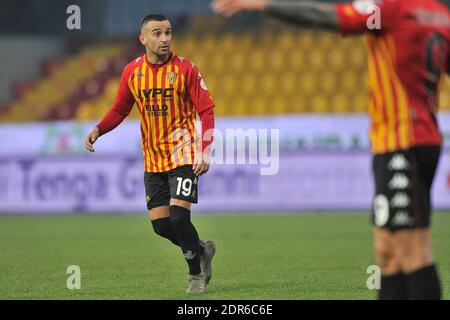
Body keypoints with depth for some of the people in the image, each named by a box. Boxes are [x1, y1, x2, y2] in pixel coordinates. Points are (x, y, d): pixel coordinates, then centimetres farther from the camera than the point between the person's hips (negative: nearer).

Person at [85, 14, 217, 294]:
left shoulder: (185, 69, -10)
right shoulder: (132, 72, 1)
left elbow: (206, 111, -9)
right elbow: (120, 110, 13)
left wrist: (204, 151, -19)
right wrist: (98, 130, -5)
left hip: (183, 154, -4)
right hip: (152, 158, 4)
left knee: (179, 217, -16)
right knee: (160, 224, 2)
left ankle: (196, 274, 5)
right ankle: (202, 250, 30)